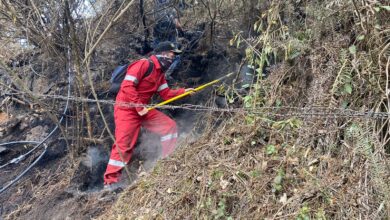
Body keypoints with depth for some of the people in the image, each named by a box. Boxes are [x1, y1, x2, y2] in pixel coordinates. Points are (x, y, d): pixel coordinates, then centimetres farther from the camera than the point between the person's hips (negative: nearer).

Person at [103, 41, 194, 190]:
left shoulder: (160, 73, 13)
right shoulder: (144, 64, -16)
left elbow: (166, 94, 13)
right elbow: (127, 86, -23)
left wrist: (184, 91, 0)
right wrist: (139, 106, -23)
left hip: (143, 108, 9)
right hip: (127, 109, -9)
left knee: (170, 125, 1)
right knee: (123, 144, -10)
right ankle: (111, 180, 0)